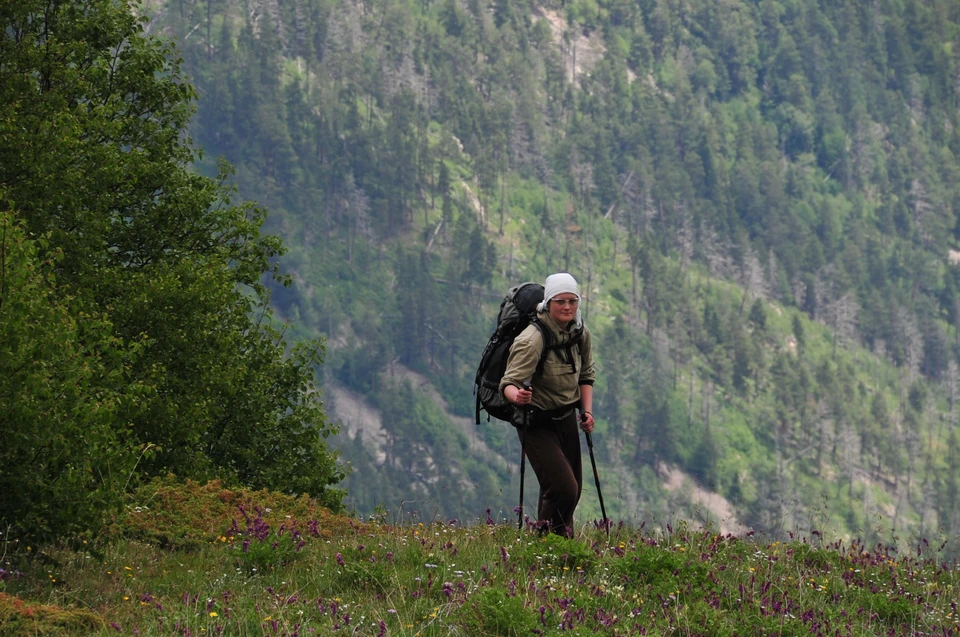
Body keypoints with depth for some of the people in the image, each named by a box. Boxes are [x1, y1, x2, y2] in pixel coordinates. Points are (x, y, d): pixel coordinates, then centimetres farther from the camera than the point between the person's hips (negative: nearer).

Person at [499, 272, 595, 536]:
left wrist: (587, 410, 0)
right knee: (563, 489, -16)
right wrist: (517, 395, -51)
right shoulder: (532, 340, -25)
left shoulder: (580, 333, -2)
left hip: (566, 418, 7)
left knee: (573, 489, 12)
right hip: (538, 423, -7)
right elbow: (509, 382, -29)